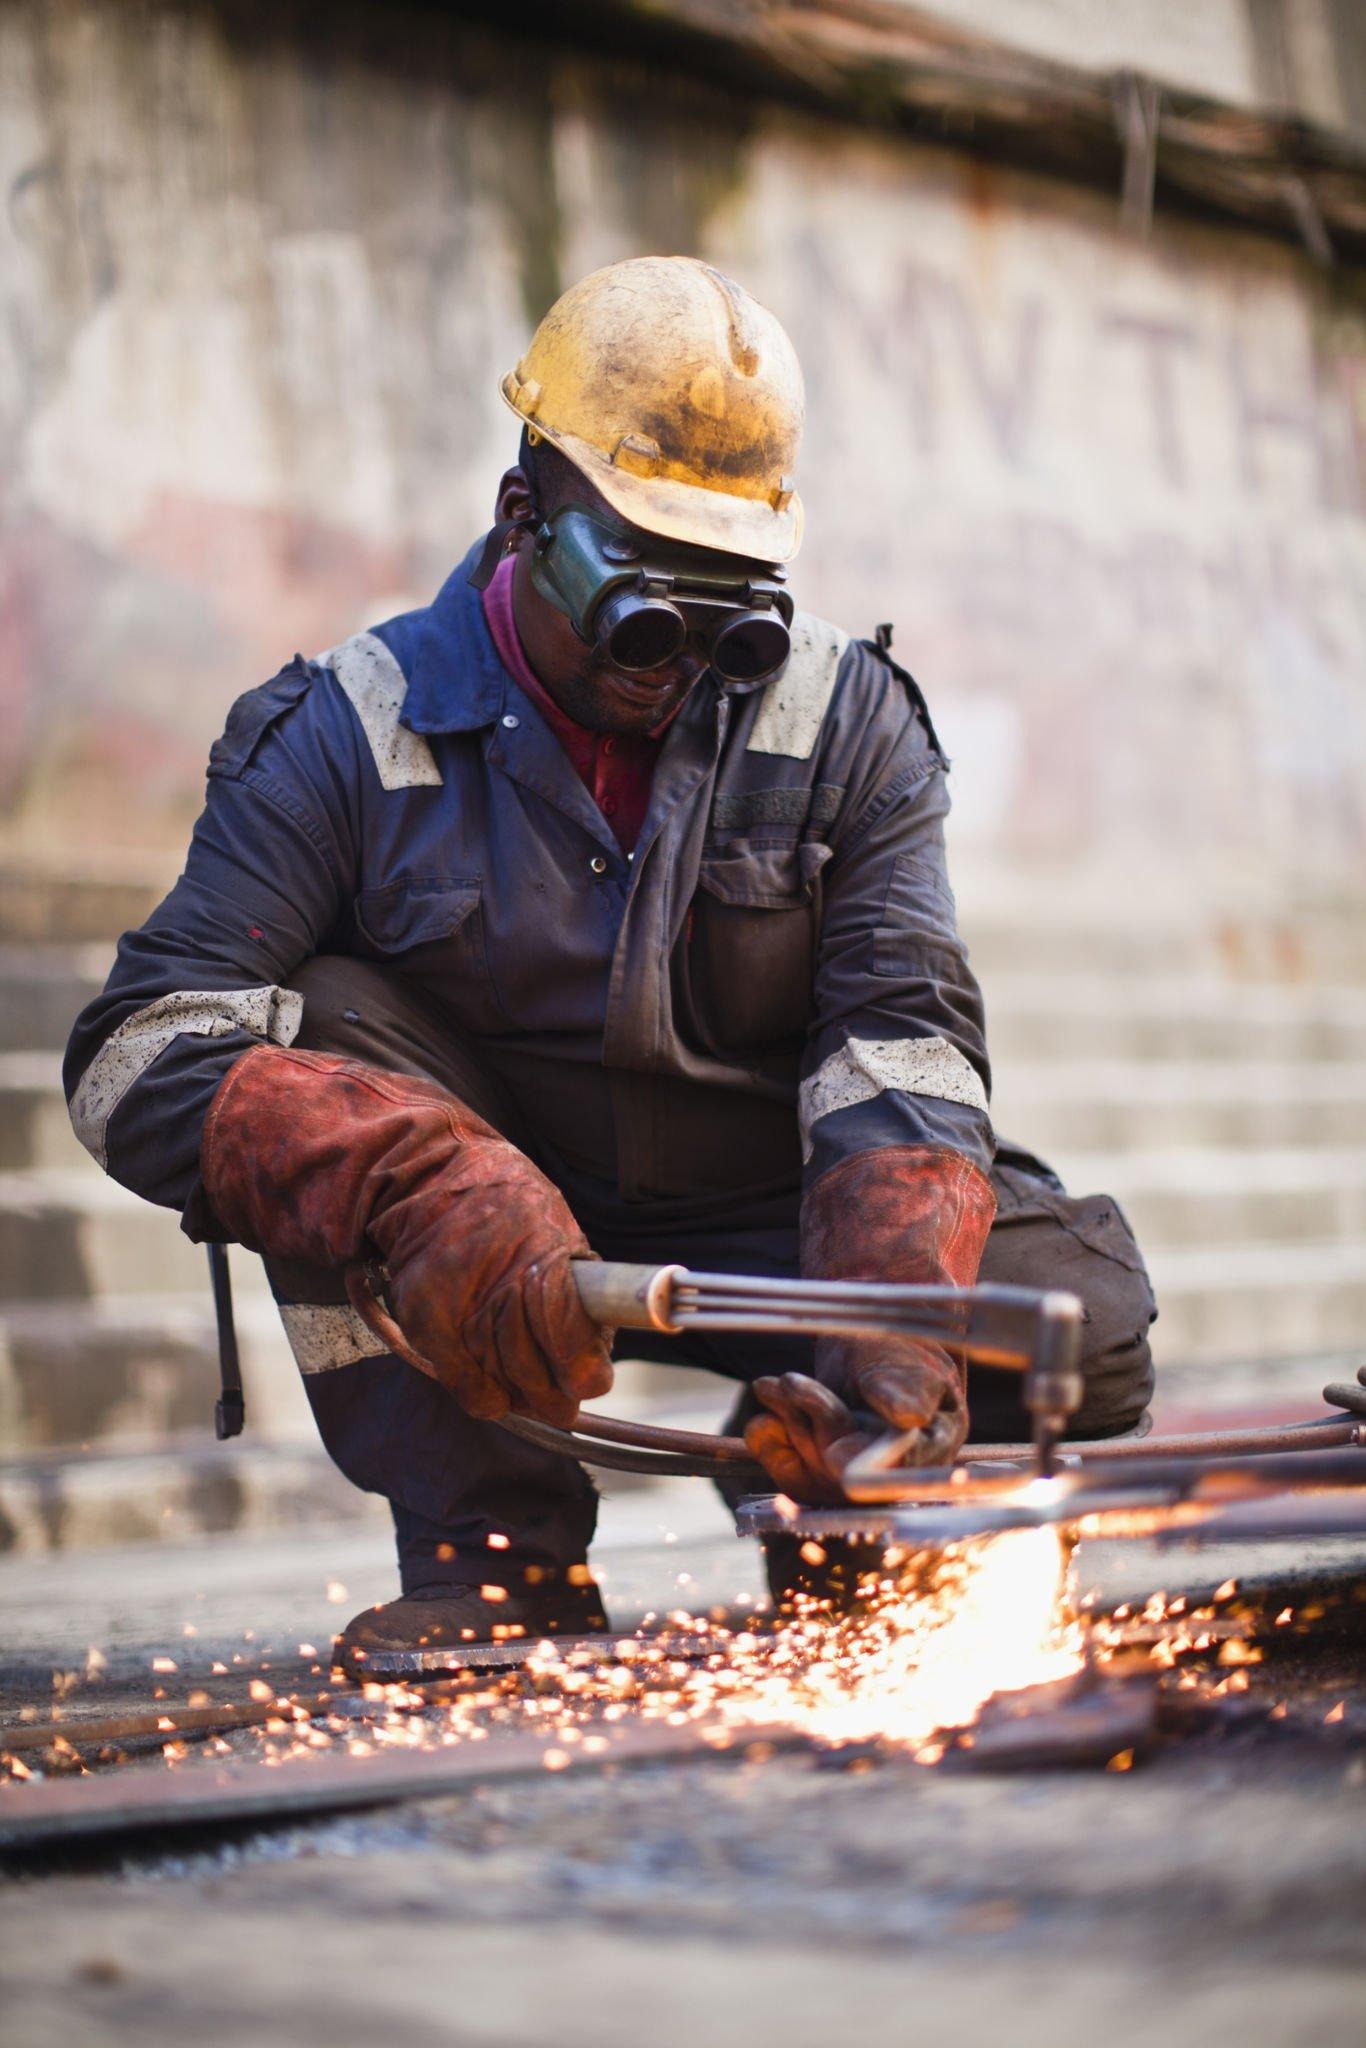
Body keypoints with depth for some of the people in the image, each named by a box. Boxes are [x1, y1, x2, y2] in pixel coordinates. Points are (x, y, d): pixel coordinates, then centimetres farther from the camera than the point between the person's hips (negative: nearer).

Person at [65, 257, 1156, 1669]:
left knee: (1081, 1312, -25)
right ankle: (494, 1543, -24)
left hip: (761, 1226, 1)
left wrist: (896, 1311, -35)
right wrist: (426, 1180, -41)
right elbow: (139, 1050, -22)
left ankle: (832, 1493, 7)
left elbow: (900, 1036, -14)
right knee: (327, 1020, -28)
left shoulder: (849, 723, -4)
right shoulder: (350, 734, -11)